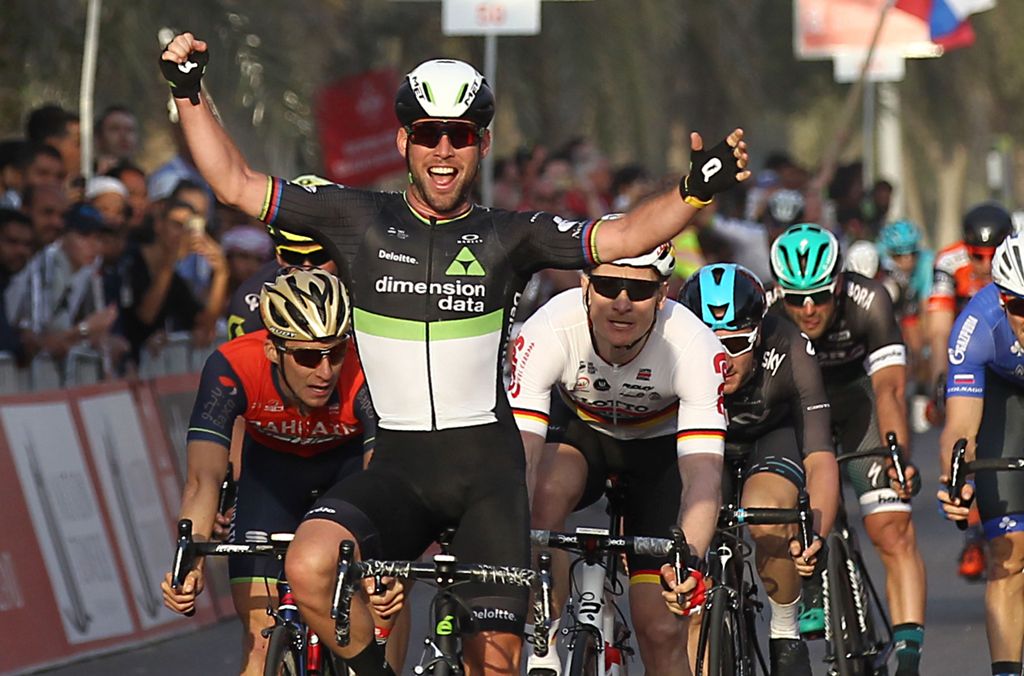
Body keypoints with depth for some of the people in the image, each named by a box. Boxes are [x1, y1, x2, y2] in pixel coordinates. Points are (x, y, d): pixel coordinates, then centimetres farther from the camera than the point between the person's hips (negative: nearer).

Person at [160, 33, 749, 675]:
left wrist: (696, 192, -24)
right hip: (399, 465, 0)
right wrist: (190, 93, -8)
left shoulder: (508, 237, 2)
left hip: (487, 465, 0)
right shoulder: (361, 221, 3)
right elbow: (237, 184, 2)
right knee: (311, 565, -28)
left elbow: (625, 236, -8)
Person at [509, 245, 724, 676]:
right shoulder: (547, 333, -32)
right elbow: (518, 453, -39)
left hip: (662, 447, 0)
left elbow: (703, 473, -41)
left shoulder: (693, 346, -33)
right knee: (545, 491, -36)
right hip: (583, 434, 1)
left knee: (662, 631, -11)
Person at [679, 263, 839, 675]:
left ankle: (785, 635, -10)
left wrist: (816, 537, -55)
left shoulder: (788, 353, -35)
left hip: (776, 434, -2)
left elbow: (820, 459, -39)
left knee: (764, 515, -32)